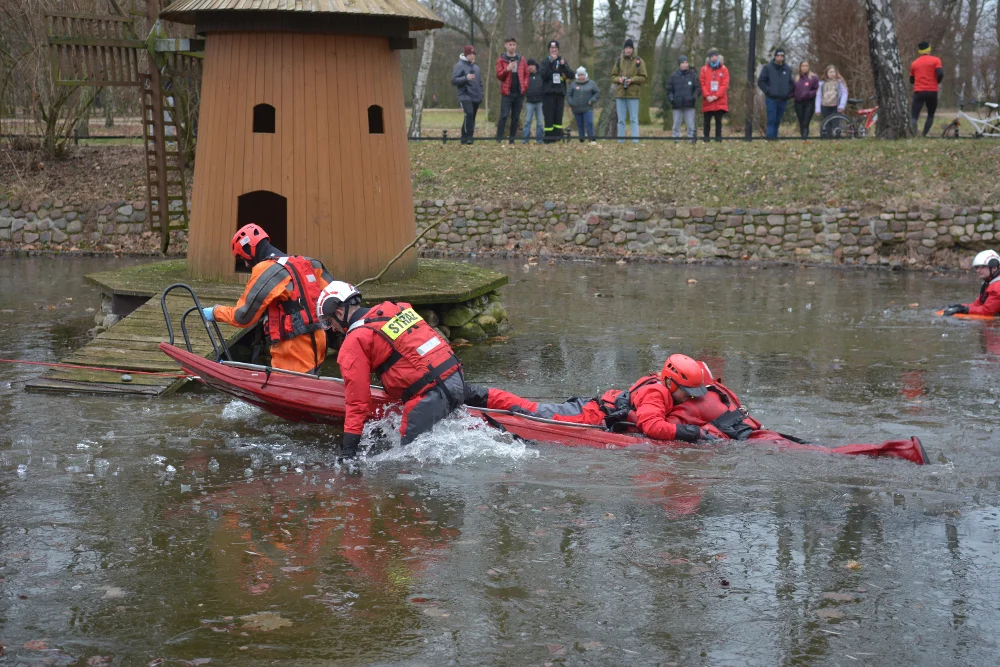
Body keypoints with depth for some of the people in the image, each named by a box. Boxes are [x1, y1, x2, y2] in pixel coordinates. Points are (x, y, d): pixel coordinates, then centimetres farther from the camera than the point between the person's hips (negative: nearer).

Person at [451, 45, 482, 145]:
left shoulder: (476, 67, 20)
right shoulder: (459, 66, -2)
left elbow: (480, 81, 28)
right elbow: (454, 81, -10)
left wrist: (481, 94, 18)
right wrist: (466, 78, -22)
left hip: (476, 97, 7)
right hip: (465, 96, -7)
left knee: (472, 117, 6)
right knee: (469, 114, -25)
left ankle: (466, 138, 11)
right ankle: (467, 137, -24)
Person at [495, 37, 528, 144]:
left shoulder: (521, 59, 10)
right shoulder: (501, 59, 2)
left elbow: (526, 74, 13)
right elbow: (499, 76, -3)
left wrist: (525, 85, -2)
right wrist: (507, 69, -20)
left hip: (519, 93, 3)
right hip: (507, 92, -3)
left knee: (516, 117, 5)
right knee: (504, 115, -11)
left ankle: (512, 139, 10)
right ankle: (499, 139, -10)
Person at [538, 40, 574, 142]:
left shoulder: (563, 61, 15)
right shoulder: (545, 62, 8)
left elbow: (571, 75, 5)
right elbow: (543, 74, -11)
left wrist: (563, 66, -10)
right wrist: (551, 62, -15)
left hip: (560, 92, 3)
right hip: (548, 92, -3)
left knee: (558, 116, 0)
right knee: (549, 116, -7)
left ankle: (558, 136, 2)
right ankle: (549, 138, -7)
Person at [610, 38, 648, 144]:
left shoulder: (638, 61, 0)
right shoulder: (619, 61, 9)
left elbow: (644, 77, -1)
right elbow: (613, 76, 12)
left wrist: (632, 80, -15)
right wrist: (619, 79, -9)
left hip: (633, 95, -3)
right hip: (620, 94, 3)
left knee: (634, 119, -1)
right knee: (621, 119, 6)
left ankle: (635, 141, 0)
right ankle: (620, 140, 10)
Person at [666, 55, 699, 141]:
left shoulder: (692, 75, 5)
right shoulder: (673, 76, 5)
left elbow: (698, 88, 8)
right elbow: (669, 89, 9)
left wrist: (695, 96, -9)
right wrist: (671, 98, -7)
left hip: (689, 105, 0)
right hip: (677, 105, 0)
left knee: (691, 125, -1)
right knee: (676, 124, 4)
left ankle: (691, 138, 4)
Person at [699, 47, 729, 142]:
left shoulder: (723, 69, 4)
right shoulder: (704, 69, 6)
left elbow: (725, 85, -3)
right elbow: (702, 84, 1)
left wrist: (716, 96, -12)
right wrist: (707, 96, -12)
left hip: (720, 101, 0)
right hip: (707, 102, 1)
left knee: (718, 121, 3)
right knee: (707, 121, 4)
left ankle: (718, 137, 6)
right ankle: (706, 138, 9)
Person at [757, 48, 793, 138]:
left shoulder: (787, 69, 13)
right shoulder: (767, 68, 0)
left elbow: (790, 83, 21)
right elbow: (760, 81, -1)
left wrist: (789, 93, 5)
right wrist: (768, 90, -10)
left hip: (783, 99, 4)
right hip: (771, 99, -4)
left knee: (778, 120, 7)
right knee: (771, 119, -10)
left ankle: (775, 136, 13)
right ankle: (770, 136, -11)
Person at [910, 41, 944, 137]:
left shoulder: (914, 63, 12)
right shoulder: (935, 60, 2)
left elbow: (911, 81, 19)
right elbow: (940, 74, -11)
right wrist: (937, 81, 9)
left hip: (918, 92, 1)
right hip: (932, 92, -1)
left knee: (914, 116, -4)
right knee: (930, 115, 16)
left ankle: (914, 135, -28)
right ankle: (924, 135, 4)